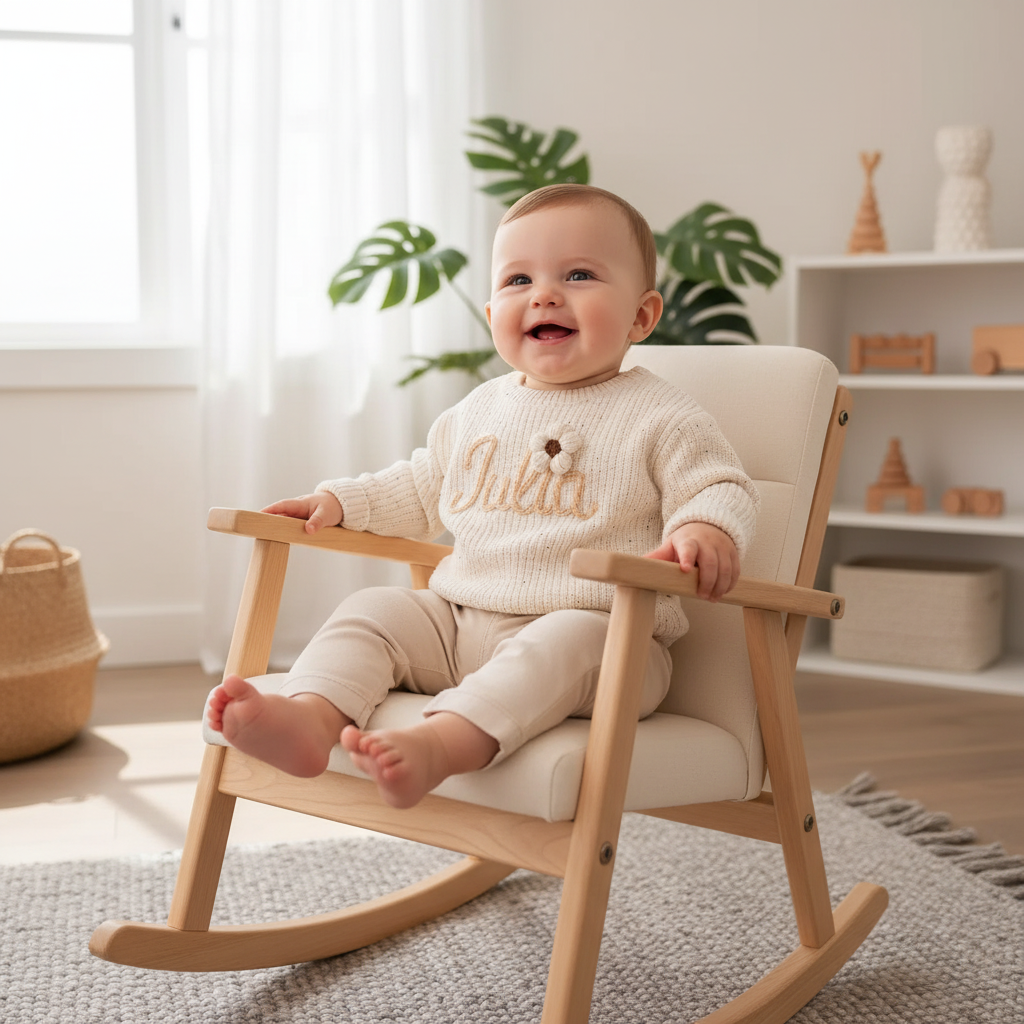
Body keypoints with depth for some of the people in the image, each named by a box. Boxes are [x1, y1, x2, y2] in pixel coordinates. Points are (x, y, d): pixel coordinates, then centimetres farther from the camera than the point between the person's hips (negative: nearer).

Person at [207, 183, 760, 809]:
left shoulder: (659, 418, -1)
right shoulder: (480, 411, 17)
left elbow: (721, 487, -6)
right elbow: (422, 489, 31)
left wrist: (705, 529, -30)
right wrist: (342, 501, 18)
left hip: (598, 630, -6)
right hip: (460, 620, 6)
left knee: (564, 643, -37)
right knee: (374, 610, -11)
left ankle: (438, 745, -60)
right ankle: (311, 719, -36)